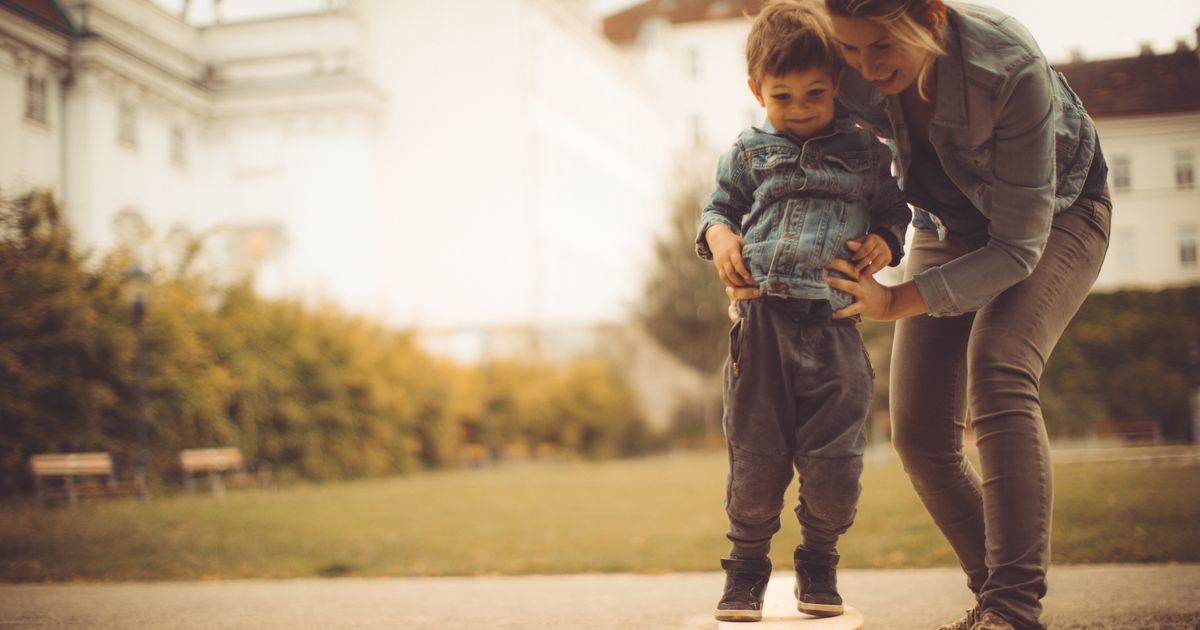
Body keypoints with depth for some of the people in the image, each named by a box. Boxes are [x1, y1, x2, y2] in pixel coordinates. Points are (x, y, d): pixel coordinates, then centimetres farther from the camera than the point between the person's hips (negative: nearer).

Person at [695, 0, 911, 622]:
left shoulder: (865, 152, 11)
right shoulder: (748, 153, 10)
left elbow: (892, 209, 20)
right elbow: (719, 206, 19)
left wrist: (884, 242, -1)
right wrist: (718, 236, -3)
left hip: (833, 324, 0)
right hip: (761, 321, 0)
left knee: (834, 465, 0)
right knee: (755, 459, 3)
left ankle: (819, 566, 26)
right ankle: (746, 570, 25)